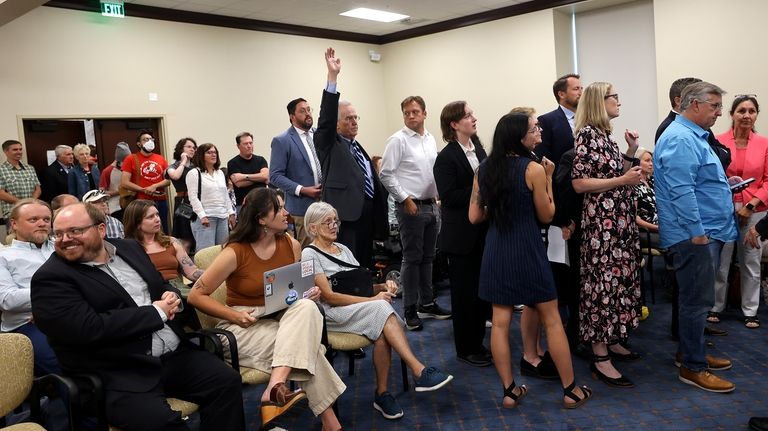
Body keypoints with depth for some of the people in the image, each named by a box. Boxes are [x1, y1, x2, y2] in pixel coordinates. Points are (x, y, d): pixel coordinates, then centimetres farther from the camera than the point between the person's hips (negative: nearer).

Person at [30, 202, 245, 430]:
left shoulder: (129, 248, 12)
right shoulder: (50, 278, -7)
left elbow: (162, 286, 24)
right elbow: (89, 329, -19)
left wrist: (172, 296, -2)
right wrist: (156, 312, -13)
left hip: (175, 354, 6)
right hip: (117, 374, -6)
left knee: (228, 382, -11)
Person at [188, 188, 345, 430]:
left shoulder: (292, 245, 3)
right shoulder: (235, 252, -13)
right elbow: (196, 295, -8)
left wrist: (311, 291, -4)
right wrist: (234, 315, -20)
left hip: (283, 318, 5)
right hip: (244, 326, -5)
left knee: (307, 307, -31)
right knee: (304, 343, -29)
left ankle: (276, 388, -41)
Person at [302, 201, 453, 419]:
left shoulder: (343, 249, 20)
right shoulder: (310, 254, -2)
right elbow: (329, 296, -12)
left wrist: (383, 286, -5)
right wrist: (372, 300, -18)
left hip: (362, 310, 6)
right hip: (331, 314, -6)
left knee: (382, 331, -28)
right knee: (380, 307, -31)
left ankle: (382, 393, -18)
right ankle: (420, 372, -32)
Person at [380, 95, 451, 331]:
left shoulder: (430, 139, 11)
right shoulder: (398, 140, -9)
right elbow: (386, 174, -12)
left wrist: (436, 197, 9)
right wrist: (405, 199, -13)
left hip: (431, 205, 7)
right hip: (411, 206, -7)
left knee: (427, 257, 14)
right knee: (412, 258, -1)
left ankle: (427, 304, 27)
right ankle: (410, 310, 10)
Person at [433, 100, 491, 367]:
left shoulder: (478, 148, 8)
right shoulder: (446, 158, -13)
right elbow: (448, 197, -19)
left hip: (482, 232, 7)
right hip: (462, 236, -7)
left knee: (482, 290, 14)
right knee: (465, 293, 5)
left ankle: (478, 343, 30)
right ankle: (466, 349, 19)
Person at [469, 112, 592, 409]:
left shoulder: (484, 169, 2)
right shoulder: (533, 169, -11)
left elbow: (475, 216, 4)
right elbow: (546, 216, -2)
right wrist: (548, 179, 4)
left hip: (496, 251, 5)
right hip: (527, 250, -4)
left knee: (500, 322, 8)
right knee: (552, 320, 8)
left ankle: (509, 391, 17)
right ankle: (571, 390, 19)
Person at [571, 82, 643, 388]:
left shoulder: (607, 134, 14)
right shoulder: (587, 134, -13)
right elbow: (579, 183, -19)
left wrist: (630, 152, 7)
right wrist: (622, 180, -18)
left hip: (620, 219, 9)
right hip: (601, 220, -9)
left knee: (618, 279, 15)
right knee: (603, 282, -5)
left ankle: (613, 341, 28)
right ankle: (600, 357, 4)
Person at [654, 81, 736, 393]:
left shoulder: (693, 136, 19)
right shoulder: (681, 139, -17)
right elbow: (681, 190, -25)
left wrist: (723, 181, 17)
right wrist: (697, 231, -24)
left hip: (704, 231, 11)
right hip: (693, 234, -11)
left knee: (696, 298, 18)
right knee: (697, 300, -4)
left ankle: (690, 352, 30)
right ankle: (693, 368, 6)